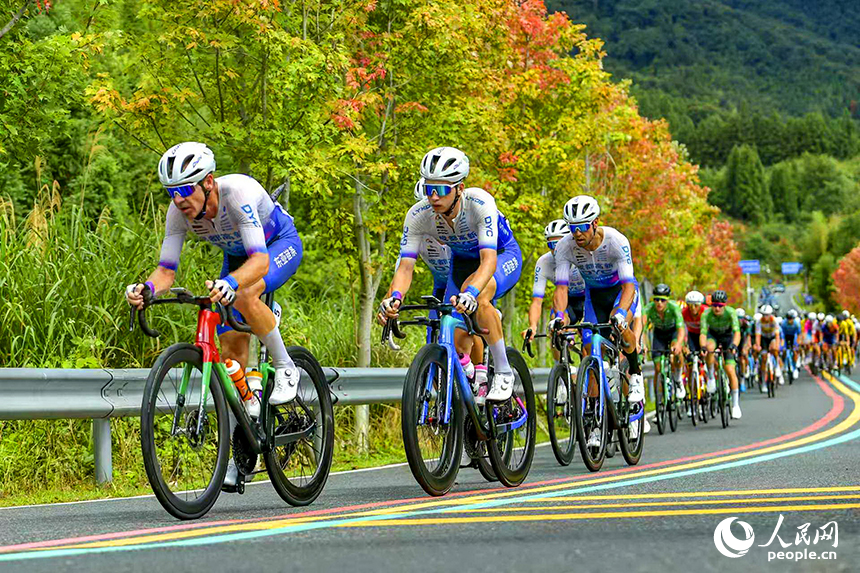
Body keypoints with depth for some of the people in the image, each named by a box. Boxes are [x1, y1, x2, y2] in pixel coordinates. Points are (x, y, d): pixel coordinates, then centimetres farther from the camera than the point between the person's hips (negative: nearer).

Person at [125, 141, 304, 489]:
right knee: (231, 353, -3)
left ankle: (285, 368, -13)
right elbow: (167, 270, -19)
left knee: (243, 295, -37)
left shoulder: (237, 192, -38)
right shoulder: (180, 211, -22)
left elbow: (260, 261, -47)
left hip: (281, 244, -6)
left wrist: (230, 283, -66)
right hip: (238, 256, 6)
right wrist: (147, 288, -42)